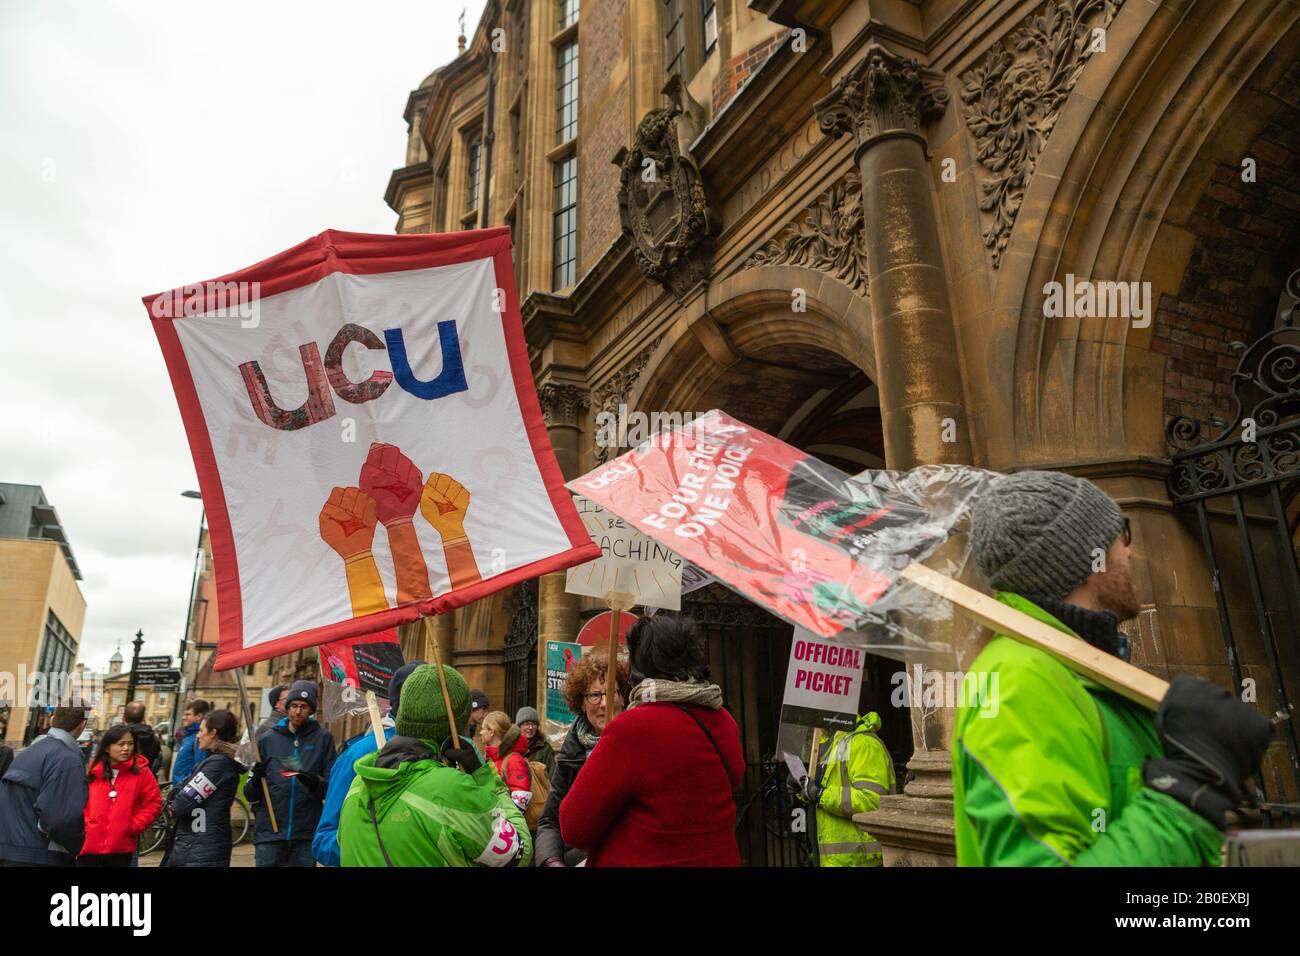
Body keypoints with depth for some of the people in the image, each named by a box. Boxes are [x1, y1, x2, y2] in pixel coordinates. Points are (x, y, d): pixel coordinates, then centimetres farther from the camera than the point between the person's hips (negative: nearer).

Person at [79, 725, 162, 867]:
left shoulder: (141, 772, -1)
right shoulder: (93, 771, 5)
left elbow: (153, 803, 0)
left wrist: (133, 826, -9)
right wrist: (84, 824, 0)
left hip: (121, 849, -1)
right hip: (89, 846, 2)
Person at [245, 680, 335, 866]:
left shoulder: (323, 738, 2)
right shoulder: (268, 739, 7)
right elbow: (250, 795, 7)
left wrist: (316, 783, -20)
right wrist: (256, 779, -13)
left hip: (306, 835, -1)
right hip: (269, 832, 1)